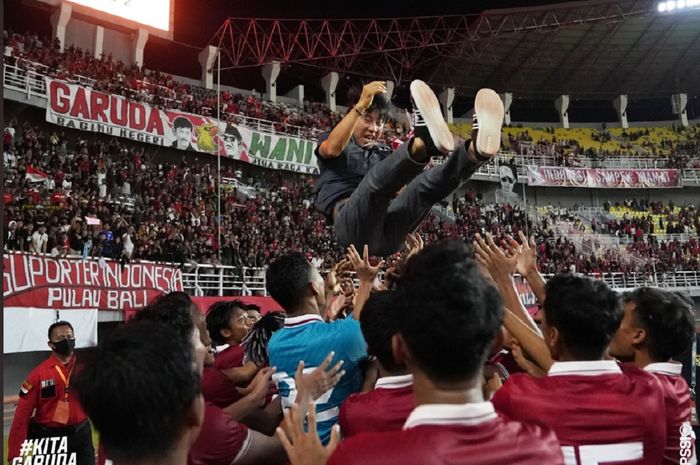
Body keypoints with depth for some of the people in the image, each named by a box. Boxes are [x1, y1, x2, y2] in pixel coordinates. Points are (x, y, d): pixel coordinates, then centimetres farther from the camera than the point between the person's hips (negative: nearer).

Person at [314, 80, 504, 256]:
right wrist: (360, 105, -13)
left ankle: (476, 151, -50)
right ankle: (424, 143, -63)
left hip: (388, 229, 4)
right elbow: (332, 149, -7)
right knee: (377, 178, -35)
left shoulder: (384, 152, 33)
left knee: (430, 181, -21)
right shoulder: (333, 142, 21)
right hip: (351, 224, -4)